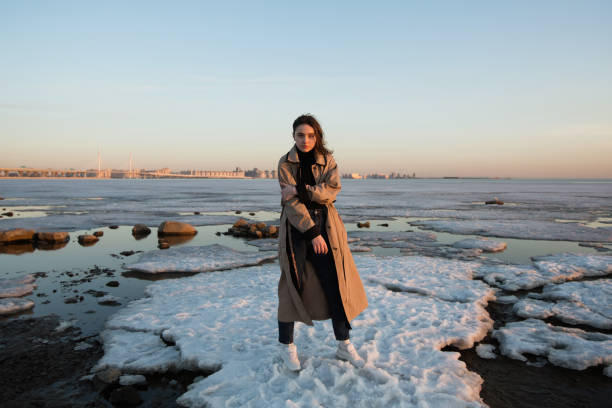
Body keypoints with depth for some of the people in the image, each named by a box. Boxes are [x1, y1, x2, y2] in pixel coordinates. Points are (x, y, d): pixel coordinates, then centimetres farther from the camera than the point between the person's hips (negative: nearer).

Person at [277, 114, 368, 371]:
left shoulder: (327, 160, 6)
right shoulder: (285, 163, -2)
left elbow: (332, 190, -10)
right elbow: (291, 202, -11)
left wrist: (300, 190, -19)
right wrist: (312, 233, -17)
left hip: (325, 226, 2)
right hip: (296, 227, -2)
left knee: (337, 284, 2)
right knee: (293, 285, 1)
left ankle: (344, 345, 17)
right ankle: (286, 346, 19)